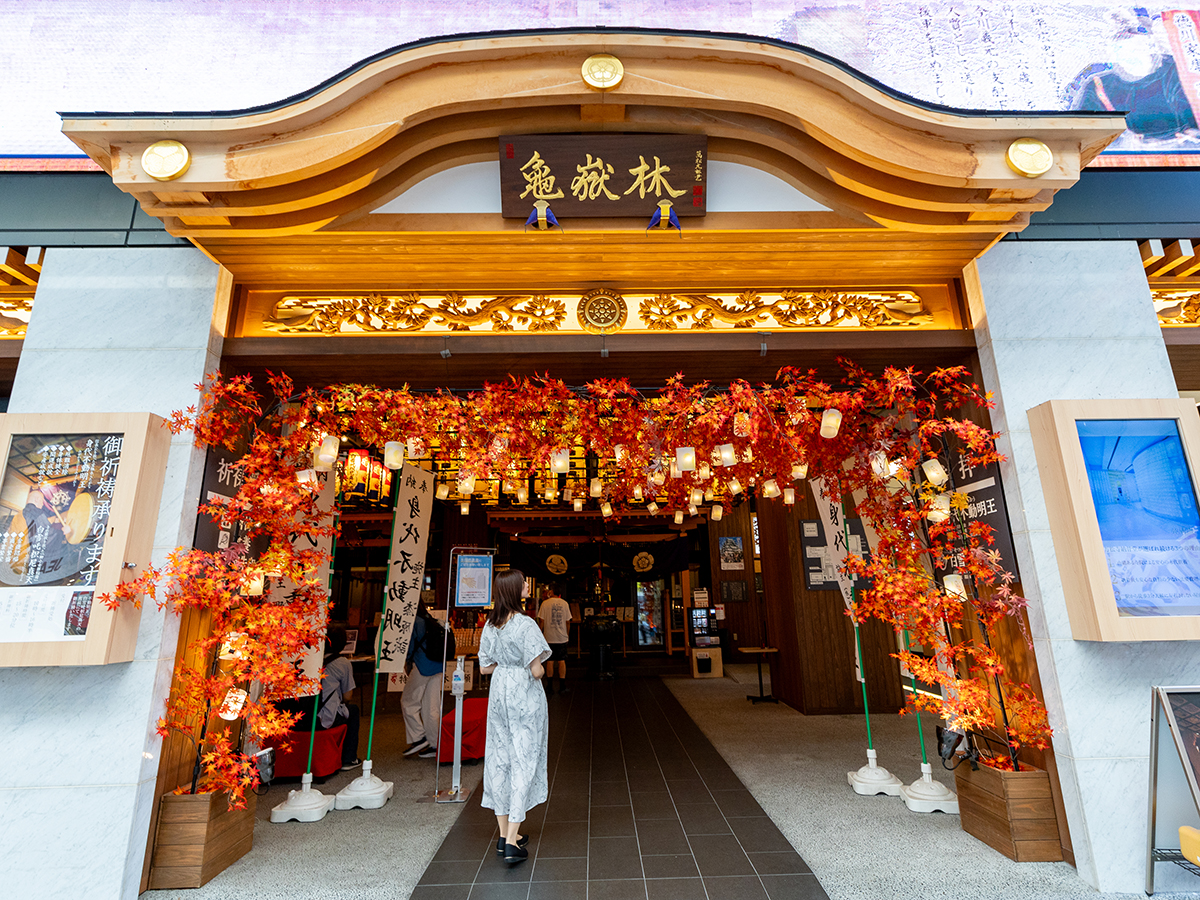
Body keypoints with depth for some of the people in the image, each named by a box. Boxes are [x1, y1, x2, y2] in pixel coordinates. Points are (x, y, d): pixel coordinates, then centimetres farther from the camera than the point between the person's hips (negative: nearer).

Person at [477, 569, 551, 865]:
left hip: (498, 694, 6)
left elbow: (485, 668, 6)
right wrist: (533, 668, 2)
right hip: (525, 697, -6)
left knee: (499, 759, 14)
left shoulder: (490, 625, -1)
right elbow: (536, 671, -20)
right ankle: (511, 842, 3)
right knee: (524, 761, 2)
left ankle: (504, 834, 26)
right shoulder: (525, 624, -20)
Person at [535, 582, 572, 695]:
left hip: (549, 637, -1)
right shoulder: (564, 603, 1)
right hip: (562, 637, 1)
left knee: (550, 661, 7)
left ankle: (550, 687, 13)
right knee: (561, 661, 7)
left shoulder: (545, 603, -6)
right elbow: (568, 622, 4)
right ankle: (562, 687, 9)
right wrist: (567, 635, 15)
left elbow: (542, 621, -5)